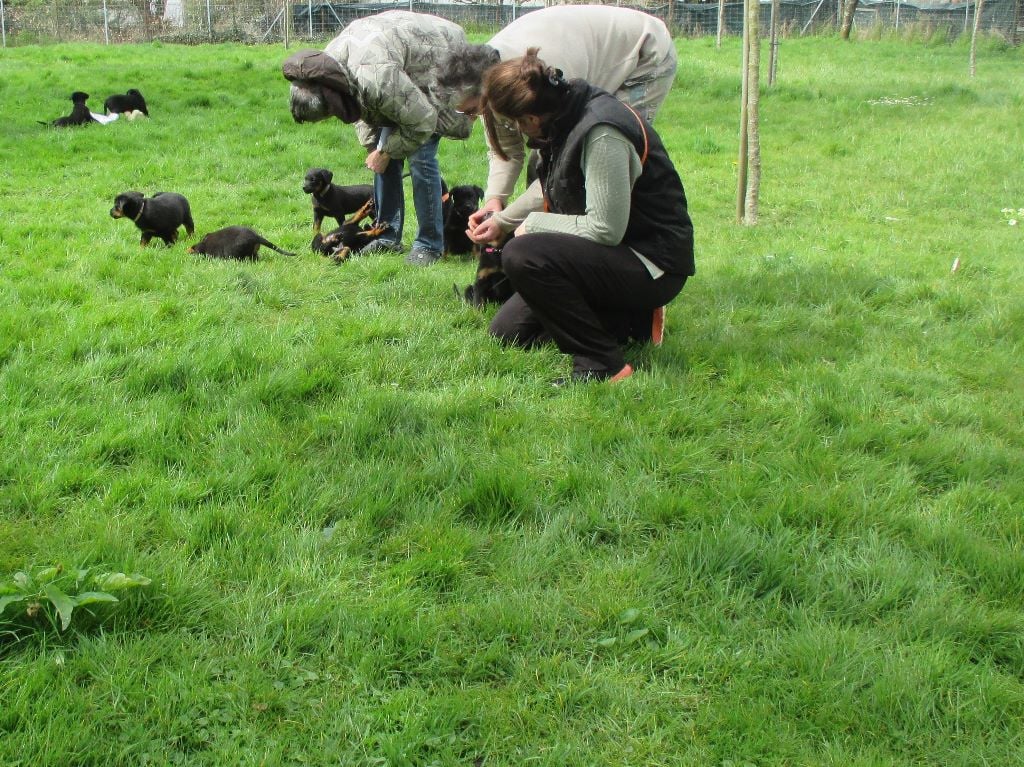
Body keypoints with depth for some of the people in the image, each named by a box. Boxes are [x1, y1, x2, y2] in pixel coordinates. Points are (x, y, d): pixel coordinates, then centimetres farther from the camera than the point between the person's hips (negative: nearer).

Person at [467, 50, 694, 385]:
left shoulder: (602, 133, -26)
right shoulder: (565, 114, 2)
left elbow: (606, 228, -27)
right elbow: (552, 189, 23)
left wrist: (535, 224, -14)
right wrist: (502, 220, 29)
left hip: (653, 264, -10)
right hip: (615, 255, 10)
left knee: (522, 256, -30)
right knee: (507, 330, 10)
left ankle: (603, 364, -19)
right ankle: (633, 321, 14)